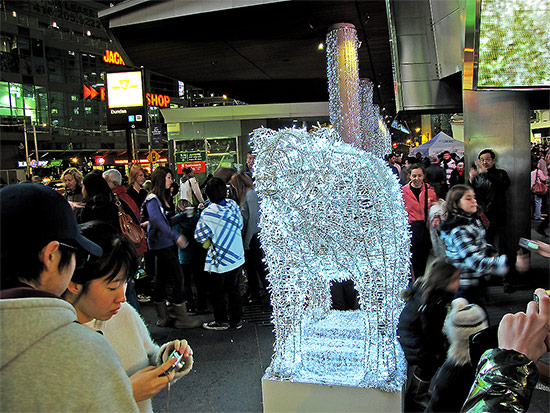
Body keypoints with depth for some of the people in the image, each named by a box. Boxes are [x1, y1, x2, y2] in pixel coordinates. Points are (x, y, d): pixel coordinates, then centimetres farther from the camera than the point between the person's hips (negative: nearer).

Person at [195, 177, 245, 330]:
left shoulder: (208, 213, -21)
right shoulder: (233, 204, -5)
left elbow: (200, 236, -18)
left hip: (219, 260, -5)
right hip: (237, 256, 6)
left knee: (217, 292, 12)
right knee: (234, 289, 17)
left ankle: (221, 321, 23)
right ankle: (236, 319, 26)